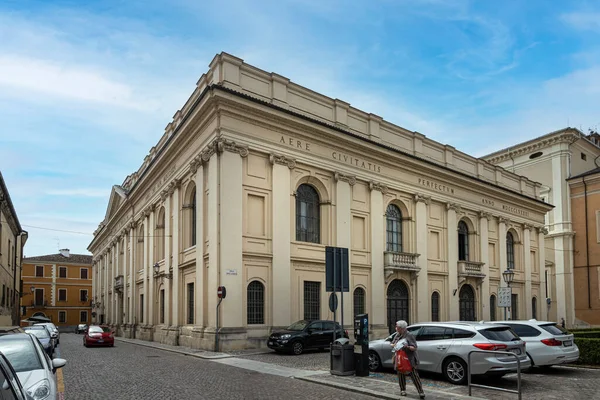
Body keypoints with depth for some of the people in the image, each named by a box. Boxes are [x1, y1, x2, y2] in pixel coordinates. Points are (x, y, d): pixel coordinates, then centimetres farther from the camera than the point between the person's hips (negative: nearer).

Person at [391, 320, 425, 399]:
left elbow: (414, 348, -11)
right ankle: (403, 390, 25)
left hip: (410, 359, -6)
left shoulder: (409, 336, -10)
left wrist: (407, 347, -29)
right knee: (401, 375, 10)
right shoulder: (397, 336, 10)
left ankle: (421, 392, -1)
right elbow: (392, 344, 19)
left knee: (414, 376, -5)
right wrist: (393, 345, -5)